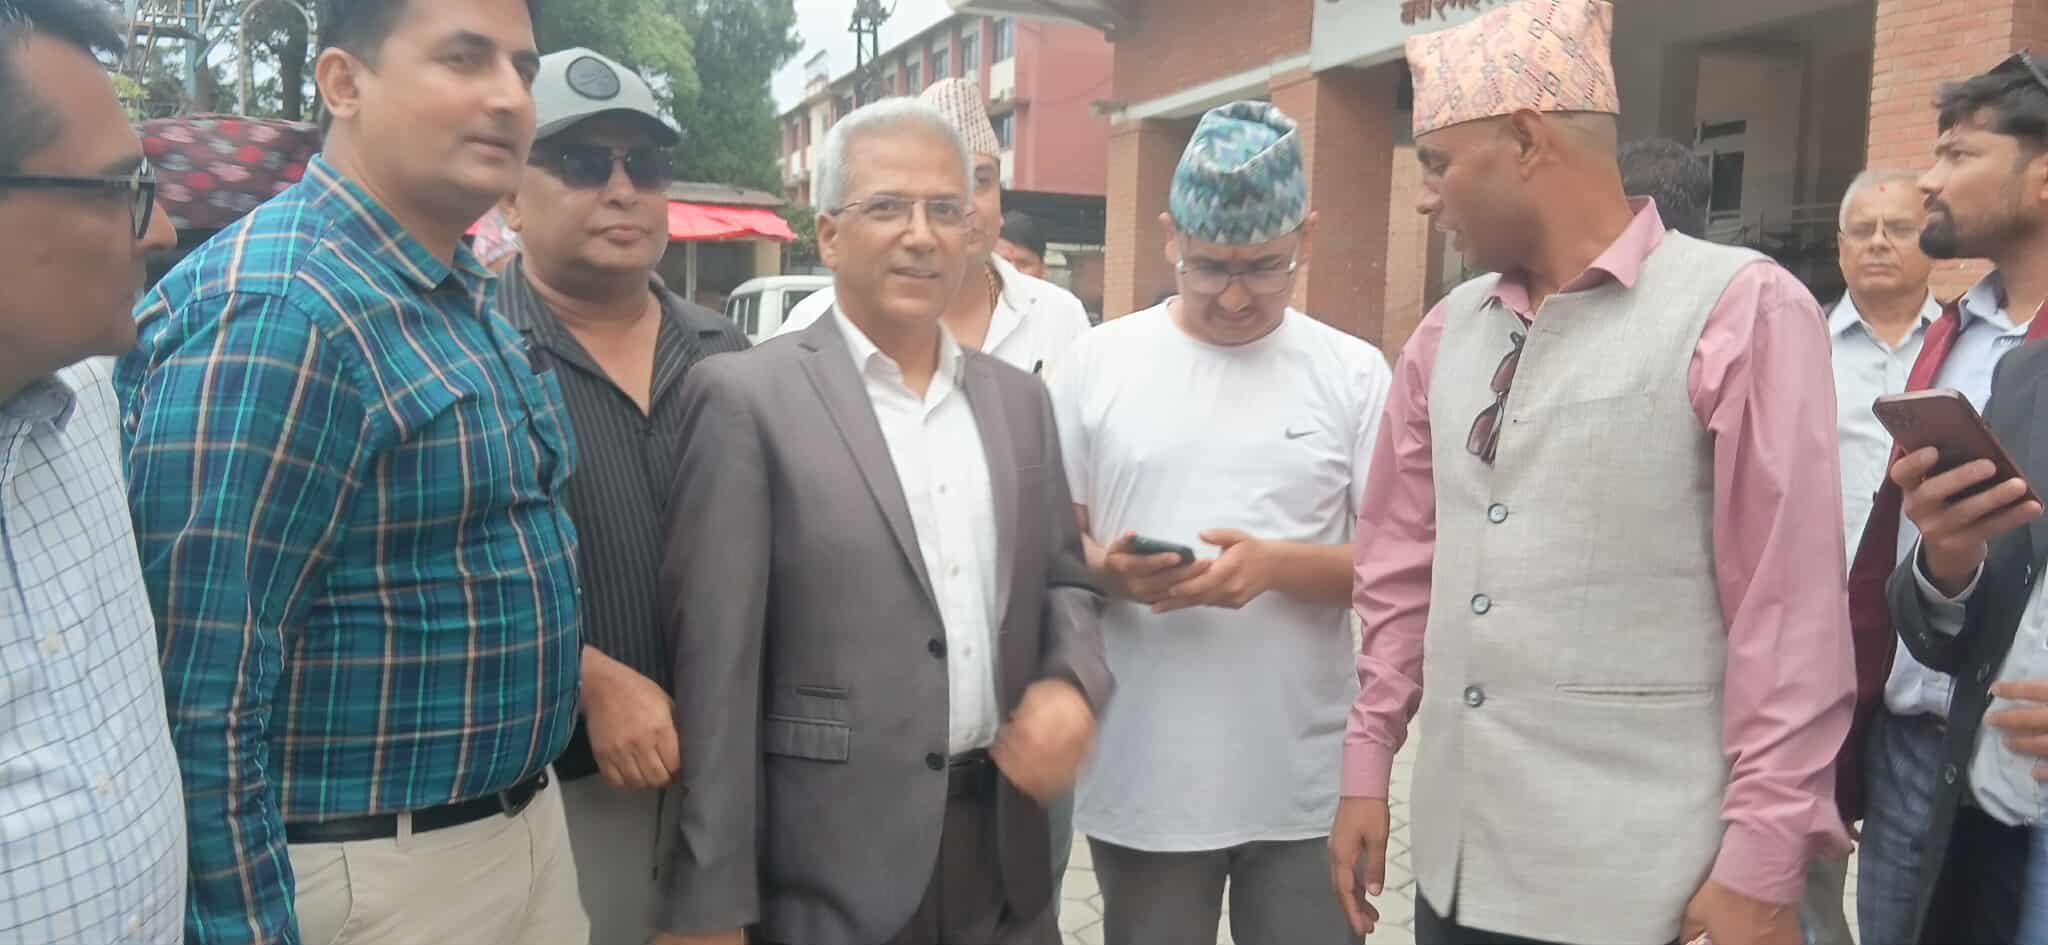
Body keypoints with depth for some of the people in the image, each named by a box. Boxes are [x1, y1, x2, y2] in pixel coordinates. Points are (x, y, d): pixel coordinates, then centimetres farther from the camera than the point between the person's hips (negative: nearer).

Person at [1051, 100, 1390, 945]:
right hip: (1142, 776, 1)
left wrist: (1278, 564, -19)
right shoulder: (1097, 360, 2)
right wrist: (1108, 569, -16)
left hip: (1308, 781, 0)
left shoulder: (1354, 373, 0)